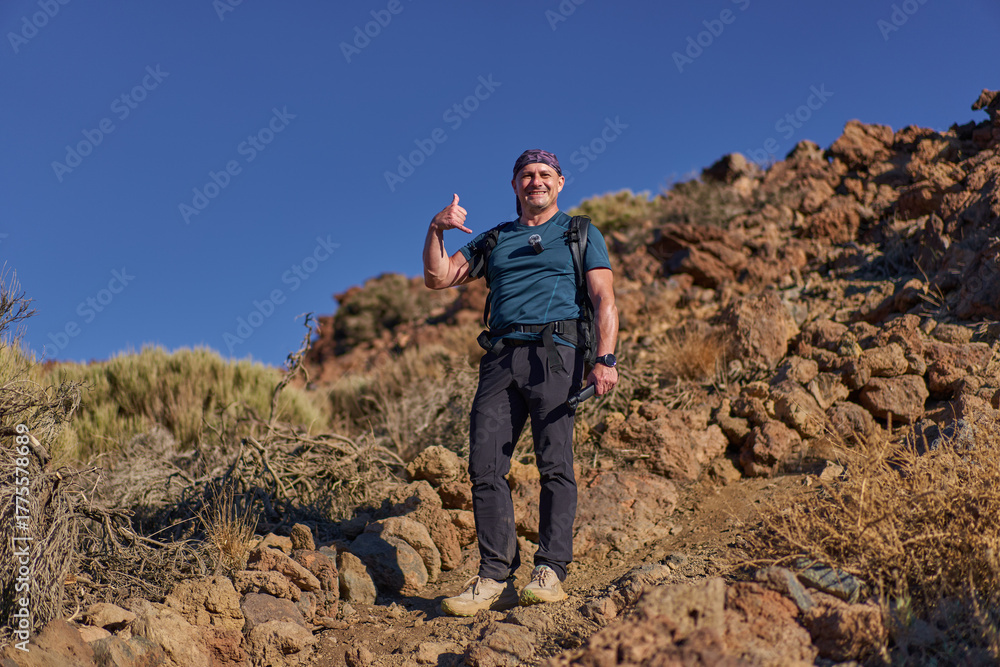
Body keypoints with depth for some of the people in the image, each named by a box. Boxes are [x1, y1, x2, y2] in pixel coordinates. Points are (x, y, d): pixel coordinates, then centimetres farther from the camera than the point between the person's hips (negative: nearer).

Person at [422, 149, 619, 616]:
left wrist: (605, 359, -10)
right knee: (485, 466, -6)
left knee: (554, 463, -12)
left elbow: (604, 299, 5)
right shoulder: (493, 240, 26)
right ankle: (496, 577, -2)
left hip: (554, 352, -3)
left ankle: (550, 572, -7)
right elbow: (437, 278, 20)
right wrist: (436, 230, 3)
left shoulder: (582, 234, 16)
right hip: (501, 355, 4)